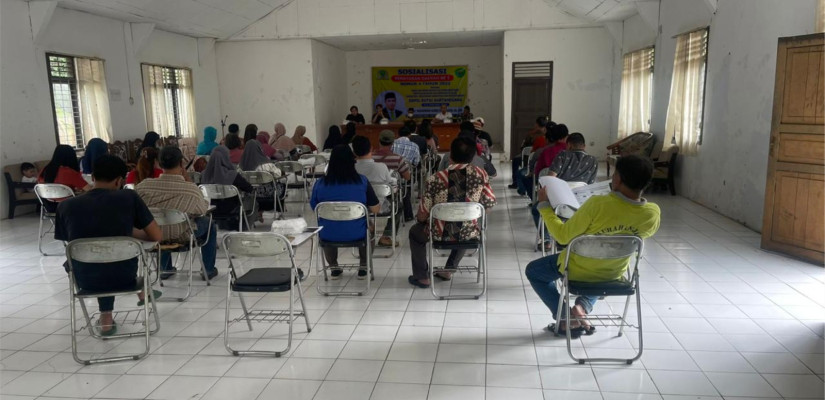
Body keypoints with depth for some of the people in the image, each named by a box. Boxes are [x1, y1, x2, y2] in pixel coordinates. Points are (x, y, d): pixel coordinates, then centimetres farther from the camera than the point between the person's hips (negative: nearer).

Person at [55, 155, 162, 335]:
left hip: (86, 281, 1)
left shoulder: (66, 205, -8)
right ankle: (141, 292, 48)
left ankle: (106, 318, 31)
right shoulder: (129, 197, -14)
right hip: (124, 277, -1)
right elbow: (156, 237, -9)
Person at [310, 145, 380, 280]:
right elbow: (376, 209, -4)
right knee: (369, 228, 34)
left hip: (328, 235, 1)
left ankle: (334, 269, 42)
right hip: (357, 234, -1)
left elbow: (314, 208, 8)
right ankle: (364, 268, 35)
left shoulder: (320, 183, -7)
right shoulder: (362, 181, -10)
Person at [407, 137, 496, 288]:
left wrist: (420, 218, 11)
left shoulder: (436, 179, -19)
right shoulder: (480, 174, -12)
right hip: (468, 235, 3)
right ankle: (448, 271, 43)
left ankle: (422, 277, 32)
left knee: (415, 231, 30)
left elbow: (422, 215, -14)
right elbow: (489, 204, -4)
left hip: (441, 235, -2)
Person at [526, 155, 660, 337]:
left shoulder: (597, 204, -33)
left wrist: (544, 205, -13)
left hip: (578, 270, -4)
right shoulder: (653, 214, -20)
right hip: (614, 274, 4)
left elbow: (563, 236, -23)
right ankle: (583, 305, 14)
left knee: (533, 271, 23)